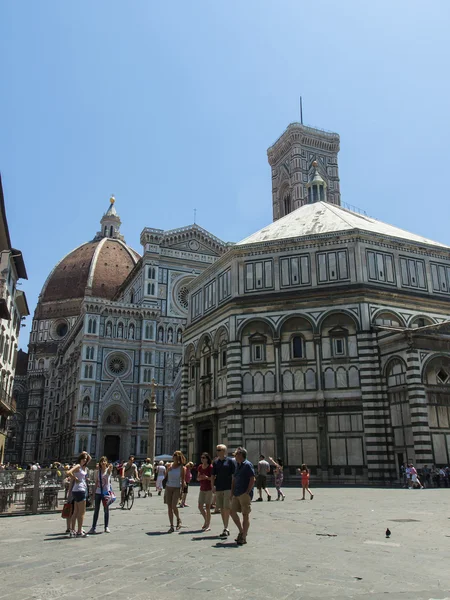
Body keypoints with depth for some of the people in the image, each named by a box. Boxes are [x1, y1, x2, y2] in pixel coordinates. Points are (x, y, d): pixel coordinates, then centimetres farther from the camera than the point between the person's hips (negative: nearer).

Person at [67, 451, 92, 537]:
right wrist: (75, 478, -18)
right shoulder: (78, 466, -12)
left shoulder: (84, 467, 12)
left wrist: (87, 454, 12)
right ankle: (79, 532, -2)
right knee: (82, 512, -5)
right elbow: (68, 472, -29)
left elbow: (89, 458, 28)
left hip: (83, 490, 9)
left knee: (76, 512, 14)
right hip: (79, 490, -9)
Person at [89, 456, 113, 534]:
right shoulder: (97, 472, 6)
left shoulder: (108, 470, -2)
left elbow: (111, 467, -26)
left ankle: (106, 527, 14)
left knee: (106, 510, 5)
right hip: (98, 492, 2)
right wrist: (94, 492, 4)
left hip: (106, 492, -2)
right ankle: (93, 527, 10)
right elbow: (96, 482, 9)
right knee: (96, 510, 5)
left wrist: (110, 466, -48)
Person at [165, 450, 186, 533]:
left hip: (177, 488, -4)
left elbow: (183, 480, -3)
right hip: (168, 487, 4)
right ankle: (171, 527, 11)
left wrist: (182, 490, -8)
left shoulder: (182, 468, -3)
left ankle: (178, 520, 13)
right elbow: (166, 477, 12)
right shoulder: (170, 466, 7)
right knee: (169, 507, 3)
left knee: (174, 506, -16)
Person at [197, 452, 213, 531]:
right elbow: (197, 478, 13)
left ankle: (208, 525, 7)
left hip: (209, 489, -6)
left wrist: (206, 477, -28)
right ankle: (206, 520, 30)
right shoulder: (200, 467, 7)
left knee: (207, 507, -3)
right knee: (200, 507, 8)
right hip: (202, 489, 6)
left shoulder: (210, 467, -12)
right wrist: (199, 478, -9)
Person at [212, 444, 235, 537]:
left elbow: (233, 475, -3)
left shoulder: (230, 461, -3)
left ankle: (226, 528, -5)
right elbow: (213, 475, 13)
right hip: (218, 488, 5)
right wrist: (212, 486, 2)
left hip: (228, 488, -5)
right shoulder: (215, 462, 10)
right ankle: (226, 528, 19)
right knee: (221, 508, 9)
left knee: (226, 508, -10)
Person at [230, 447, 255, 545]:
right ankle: (241, 531, 23)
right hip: (237, 494, 9)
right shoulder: (237, 465, 15)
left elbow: (252, 480, -14)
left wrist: (247, 492, -17)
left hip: (245, 494, -9)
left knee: (245, 515, -1)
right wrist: (232, 493, 14)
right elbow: (234, 480, 20)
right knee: (232, 512, 8)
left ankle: (244, 537, 6)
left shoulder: (248, 465, -10)